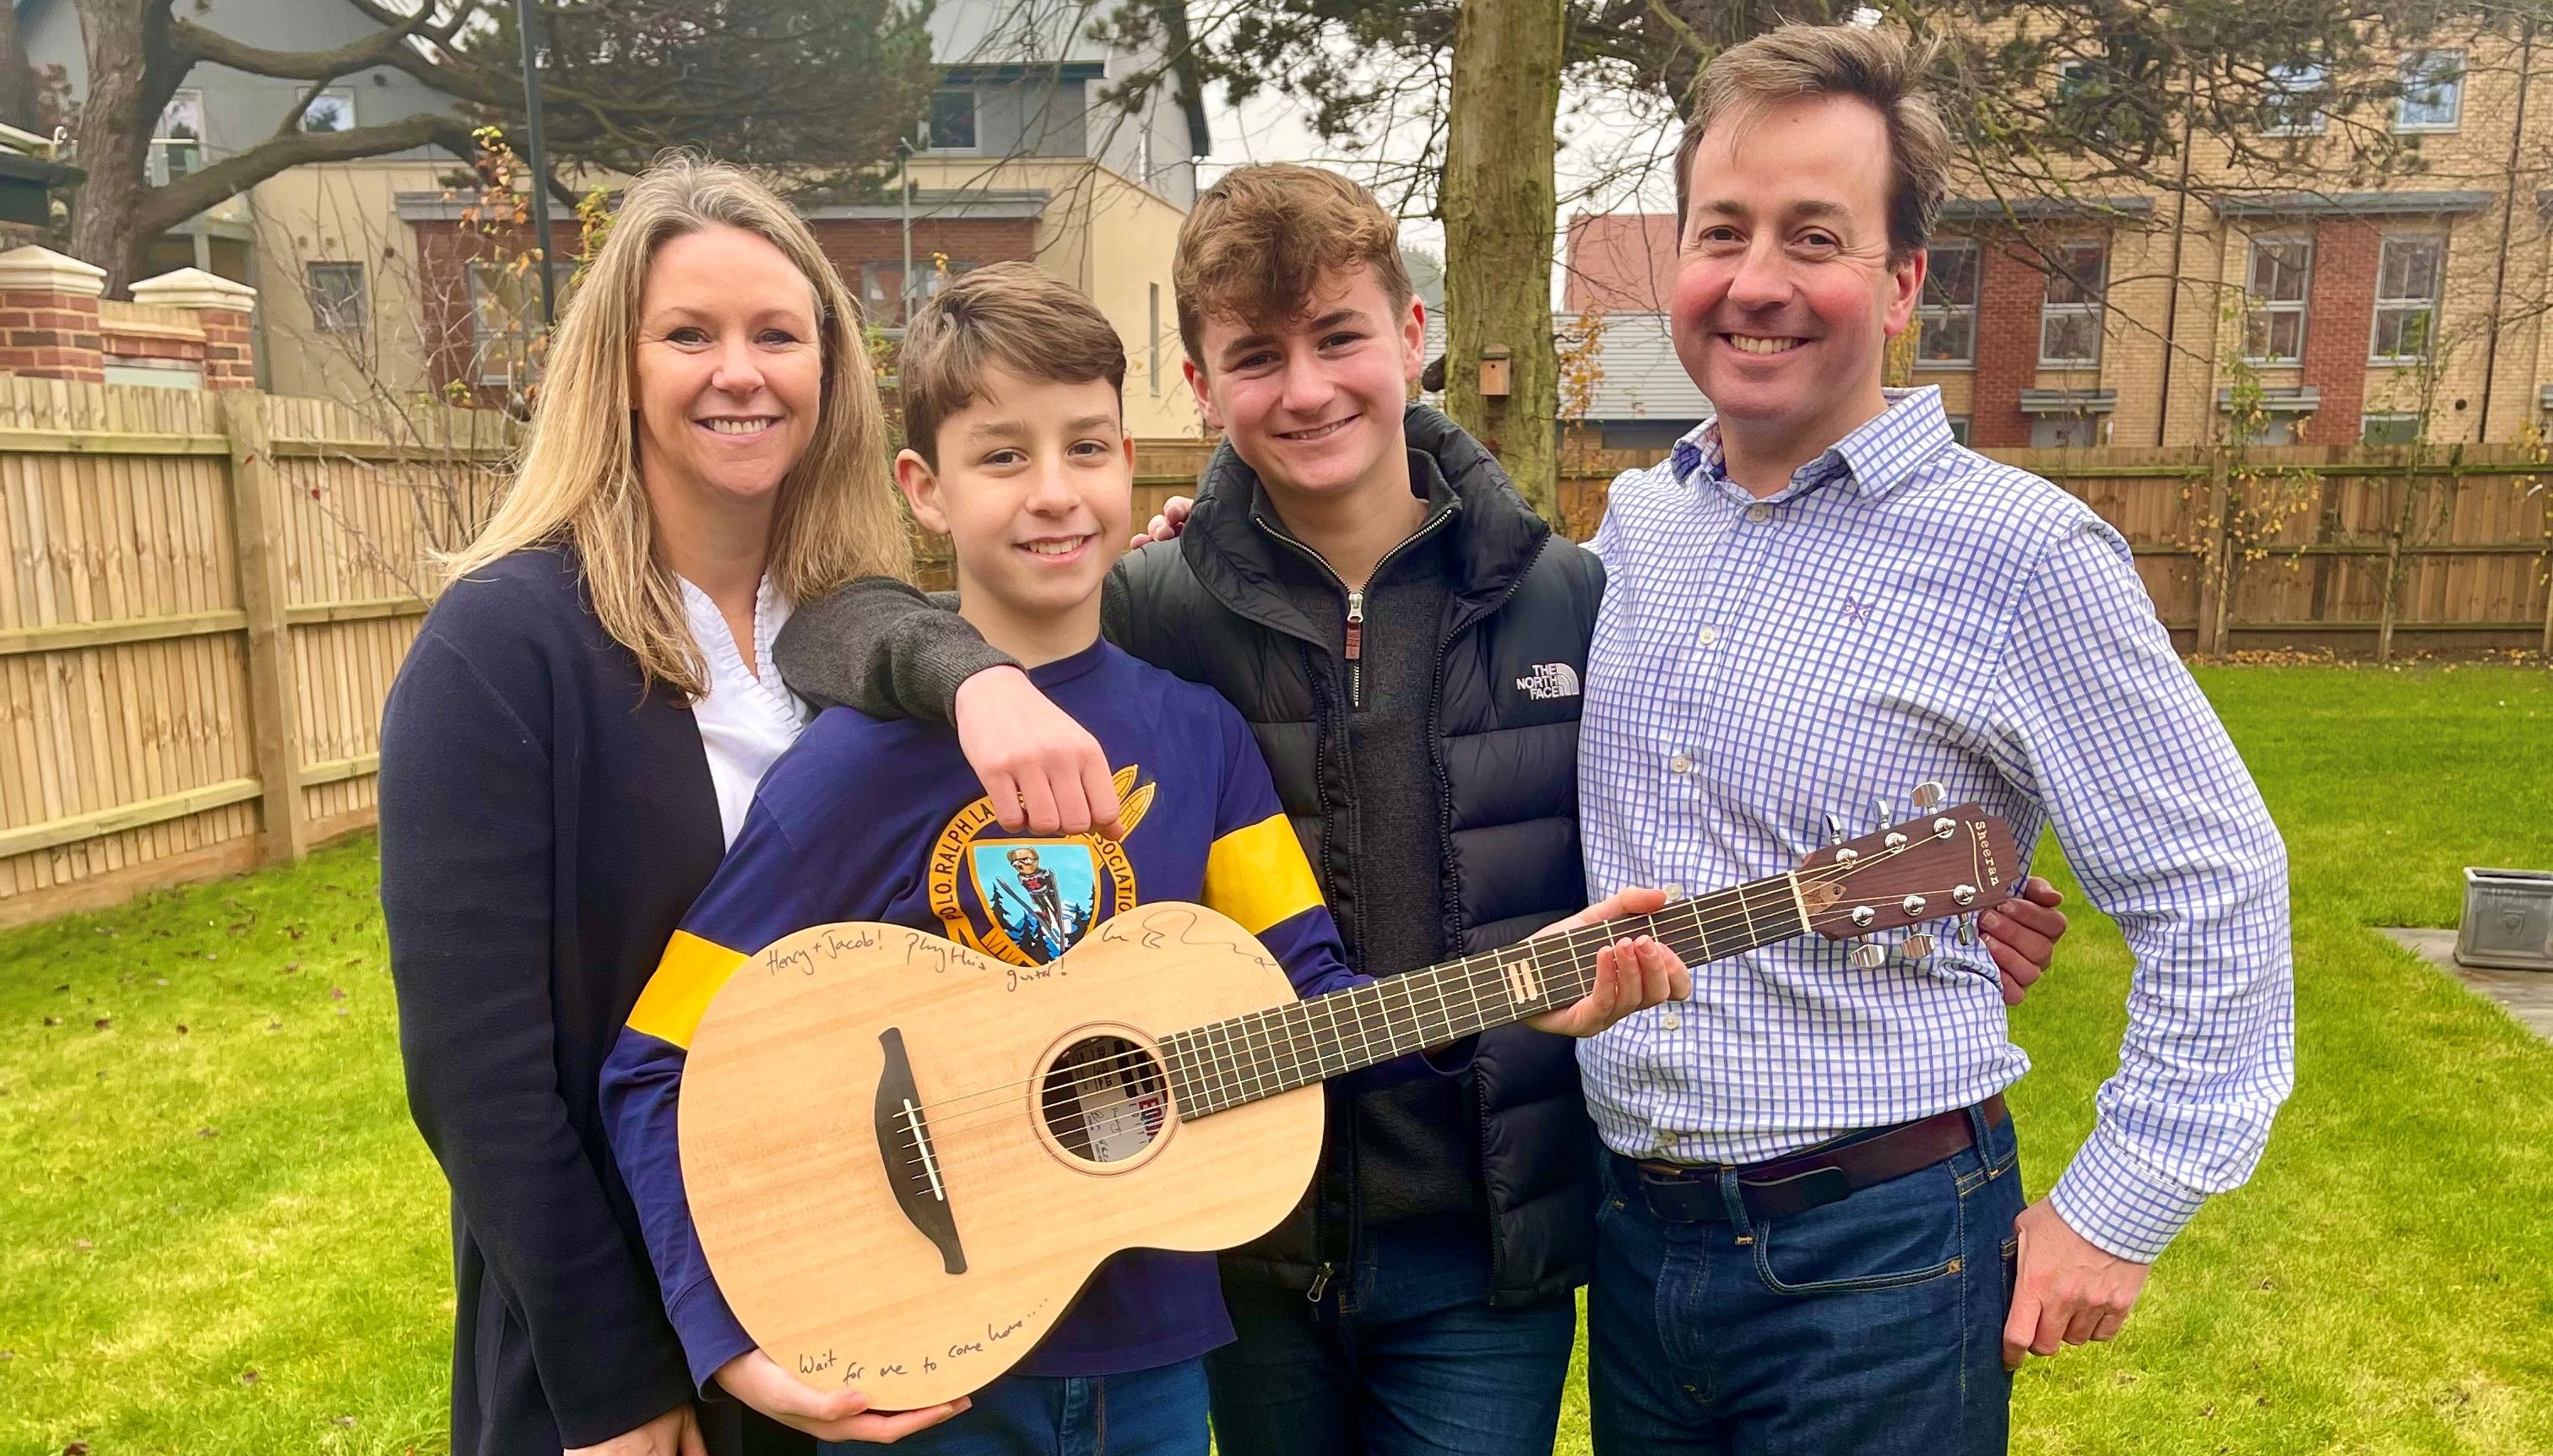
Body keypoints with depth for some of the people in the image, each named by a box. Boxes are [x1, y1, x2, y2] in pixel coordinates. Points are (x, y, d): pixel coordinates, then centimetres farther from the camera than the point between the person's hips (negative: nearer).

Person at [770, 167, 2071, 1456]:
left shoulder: (1573, 601, -5)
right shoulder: (1157, 611, -9)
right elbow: (828, 619, -11)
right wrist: (980, 675, -32)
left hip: (1487, 1254, 0)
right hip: (1246, 1243, 1)